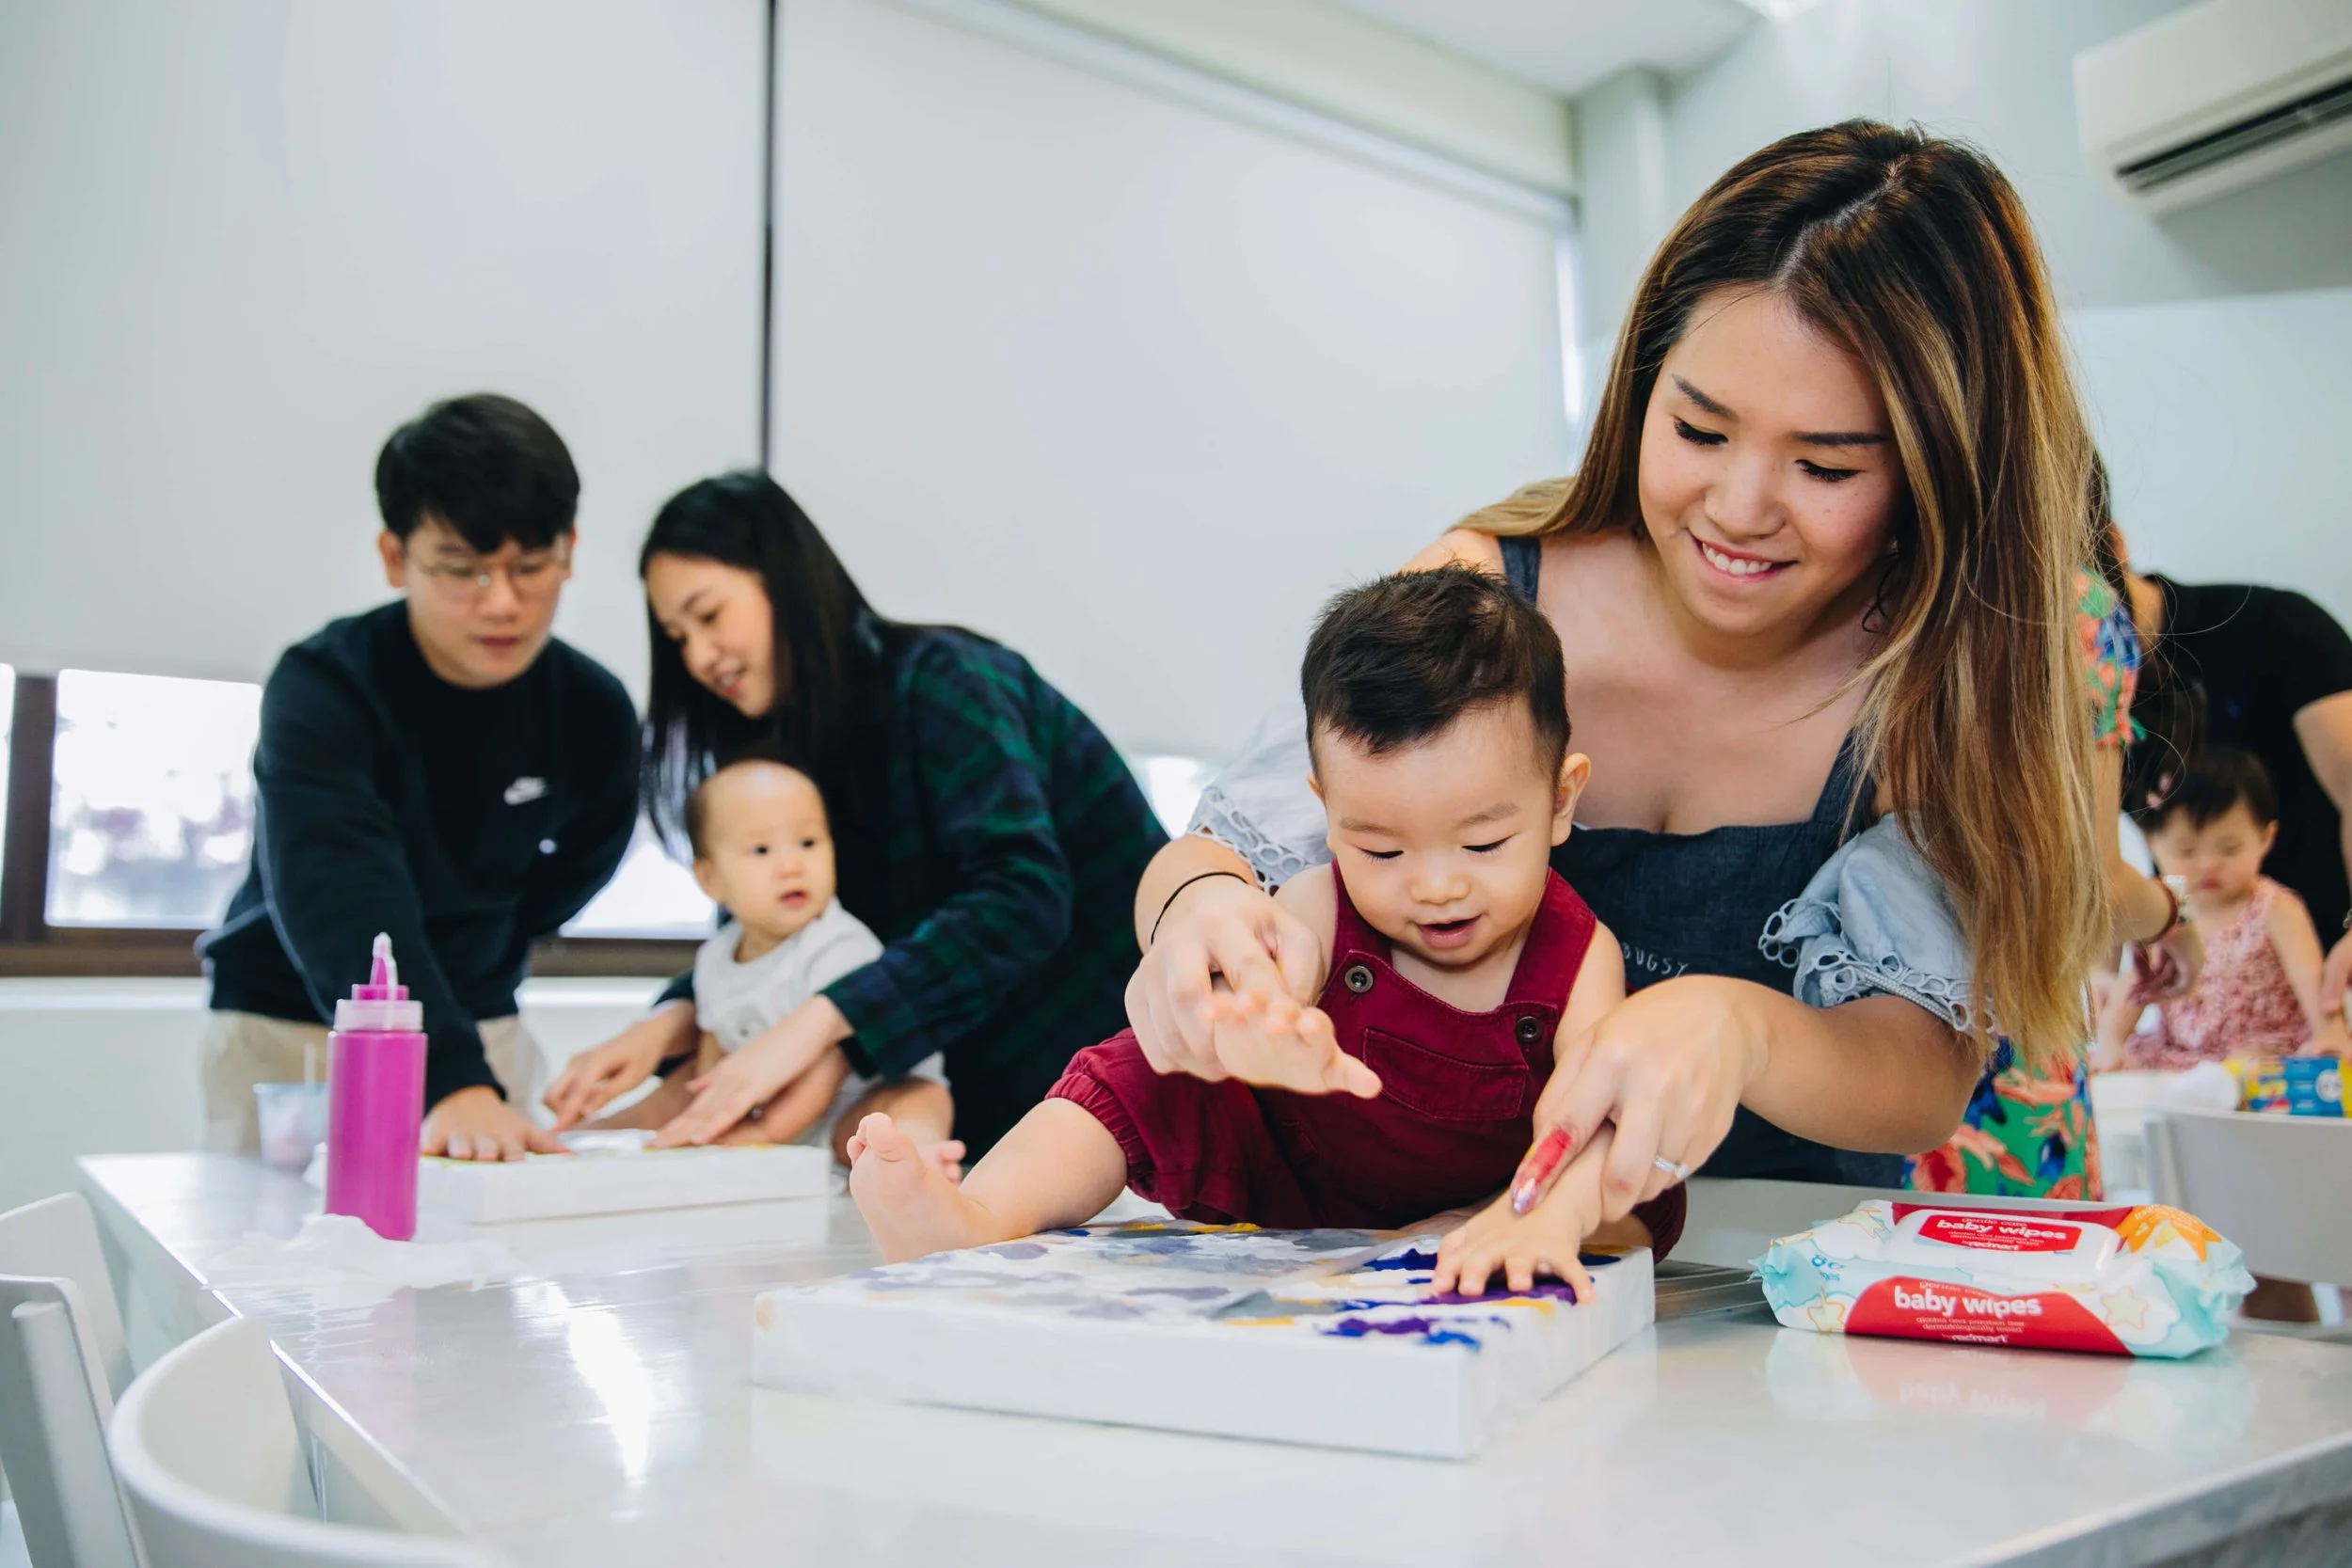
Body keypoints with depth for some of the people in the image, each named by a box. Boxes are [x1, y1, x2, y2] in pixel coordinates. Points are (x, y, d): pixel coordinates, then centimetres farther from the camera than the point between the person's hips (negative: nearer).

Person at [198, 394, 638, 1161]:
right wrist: (451, 1082, -52)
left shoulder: (596, 712, -11)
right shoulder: (322, 688, -23)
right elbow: (343, 904, -39)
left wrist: (473, 995, -2)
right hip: (293, 1029, -3)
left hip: (473, 1026, 3)